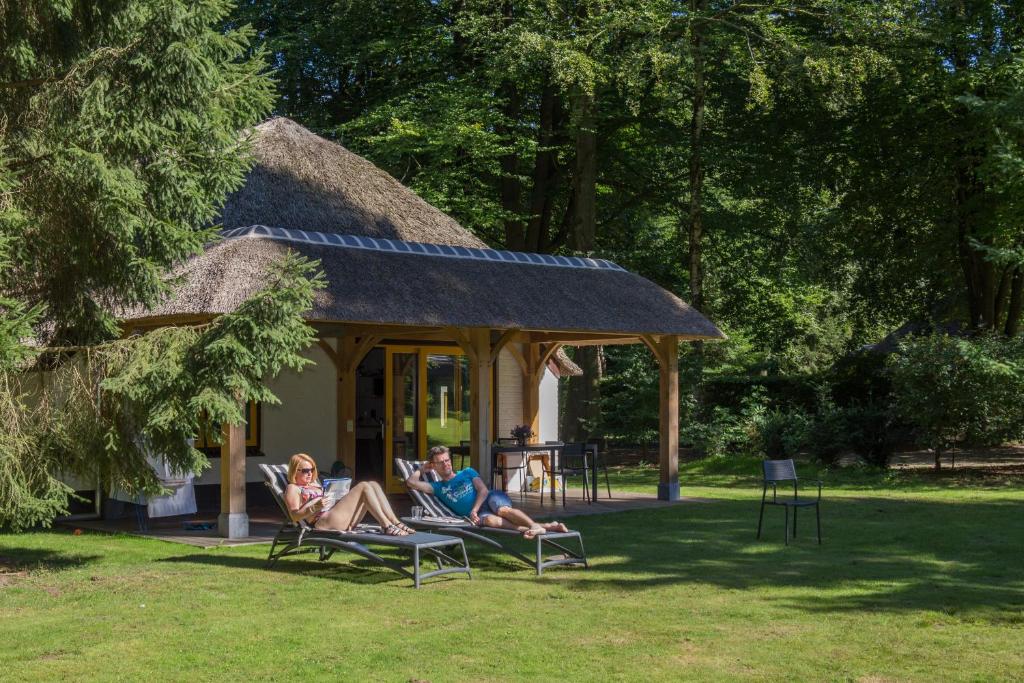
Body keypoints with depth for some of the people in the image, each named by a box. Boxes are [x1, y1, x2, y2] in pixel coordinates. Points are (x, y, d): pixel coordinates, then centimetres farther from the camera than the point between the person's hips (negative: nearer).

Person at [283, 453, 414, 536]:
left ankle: (395, 523, -15)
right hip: (324, 522, -9)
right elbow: (294, 516, -8)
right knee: (364, 487, -19)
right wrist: (314, 507, -24)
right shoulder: (293, 488, 6)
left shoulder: (314, 484, 32)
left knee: (373, 484, -3)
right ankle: (387, 526, -27)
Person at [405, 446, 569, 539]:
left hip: (490, 498, 2)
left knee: (503, 510, -37)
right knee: (490, 520, -39)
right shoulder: (438, 487, 22)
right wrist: (422, 469, 26)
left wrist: (474, 509, -11)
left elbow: (483, 490, 5)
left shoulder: (467, 472, 22)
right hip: (477, 514, -2)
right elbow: (411, 482, 11)